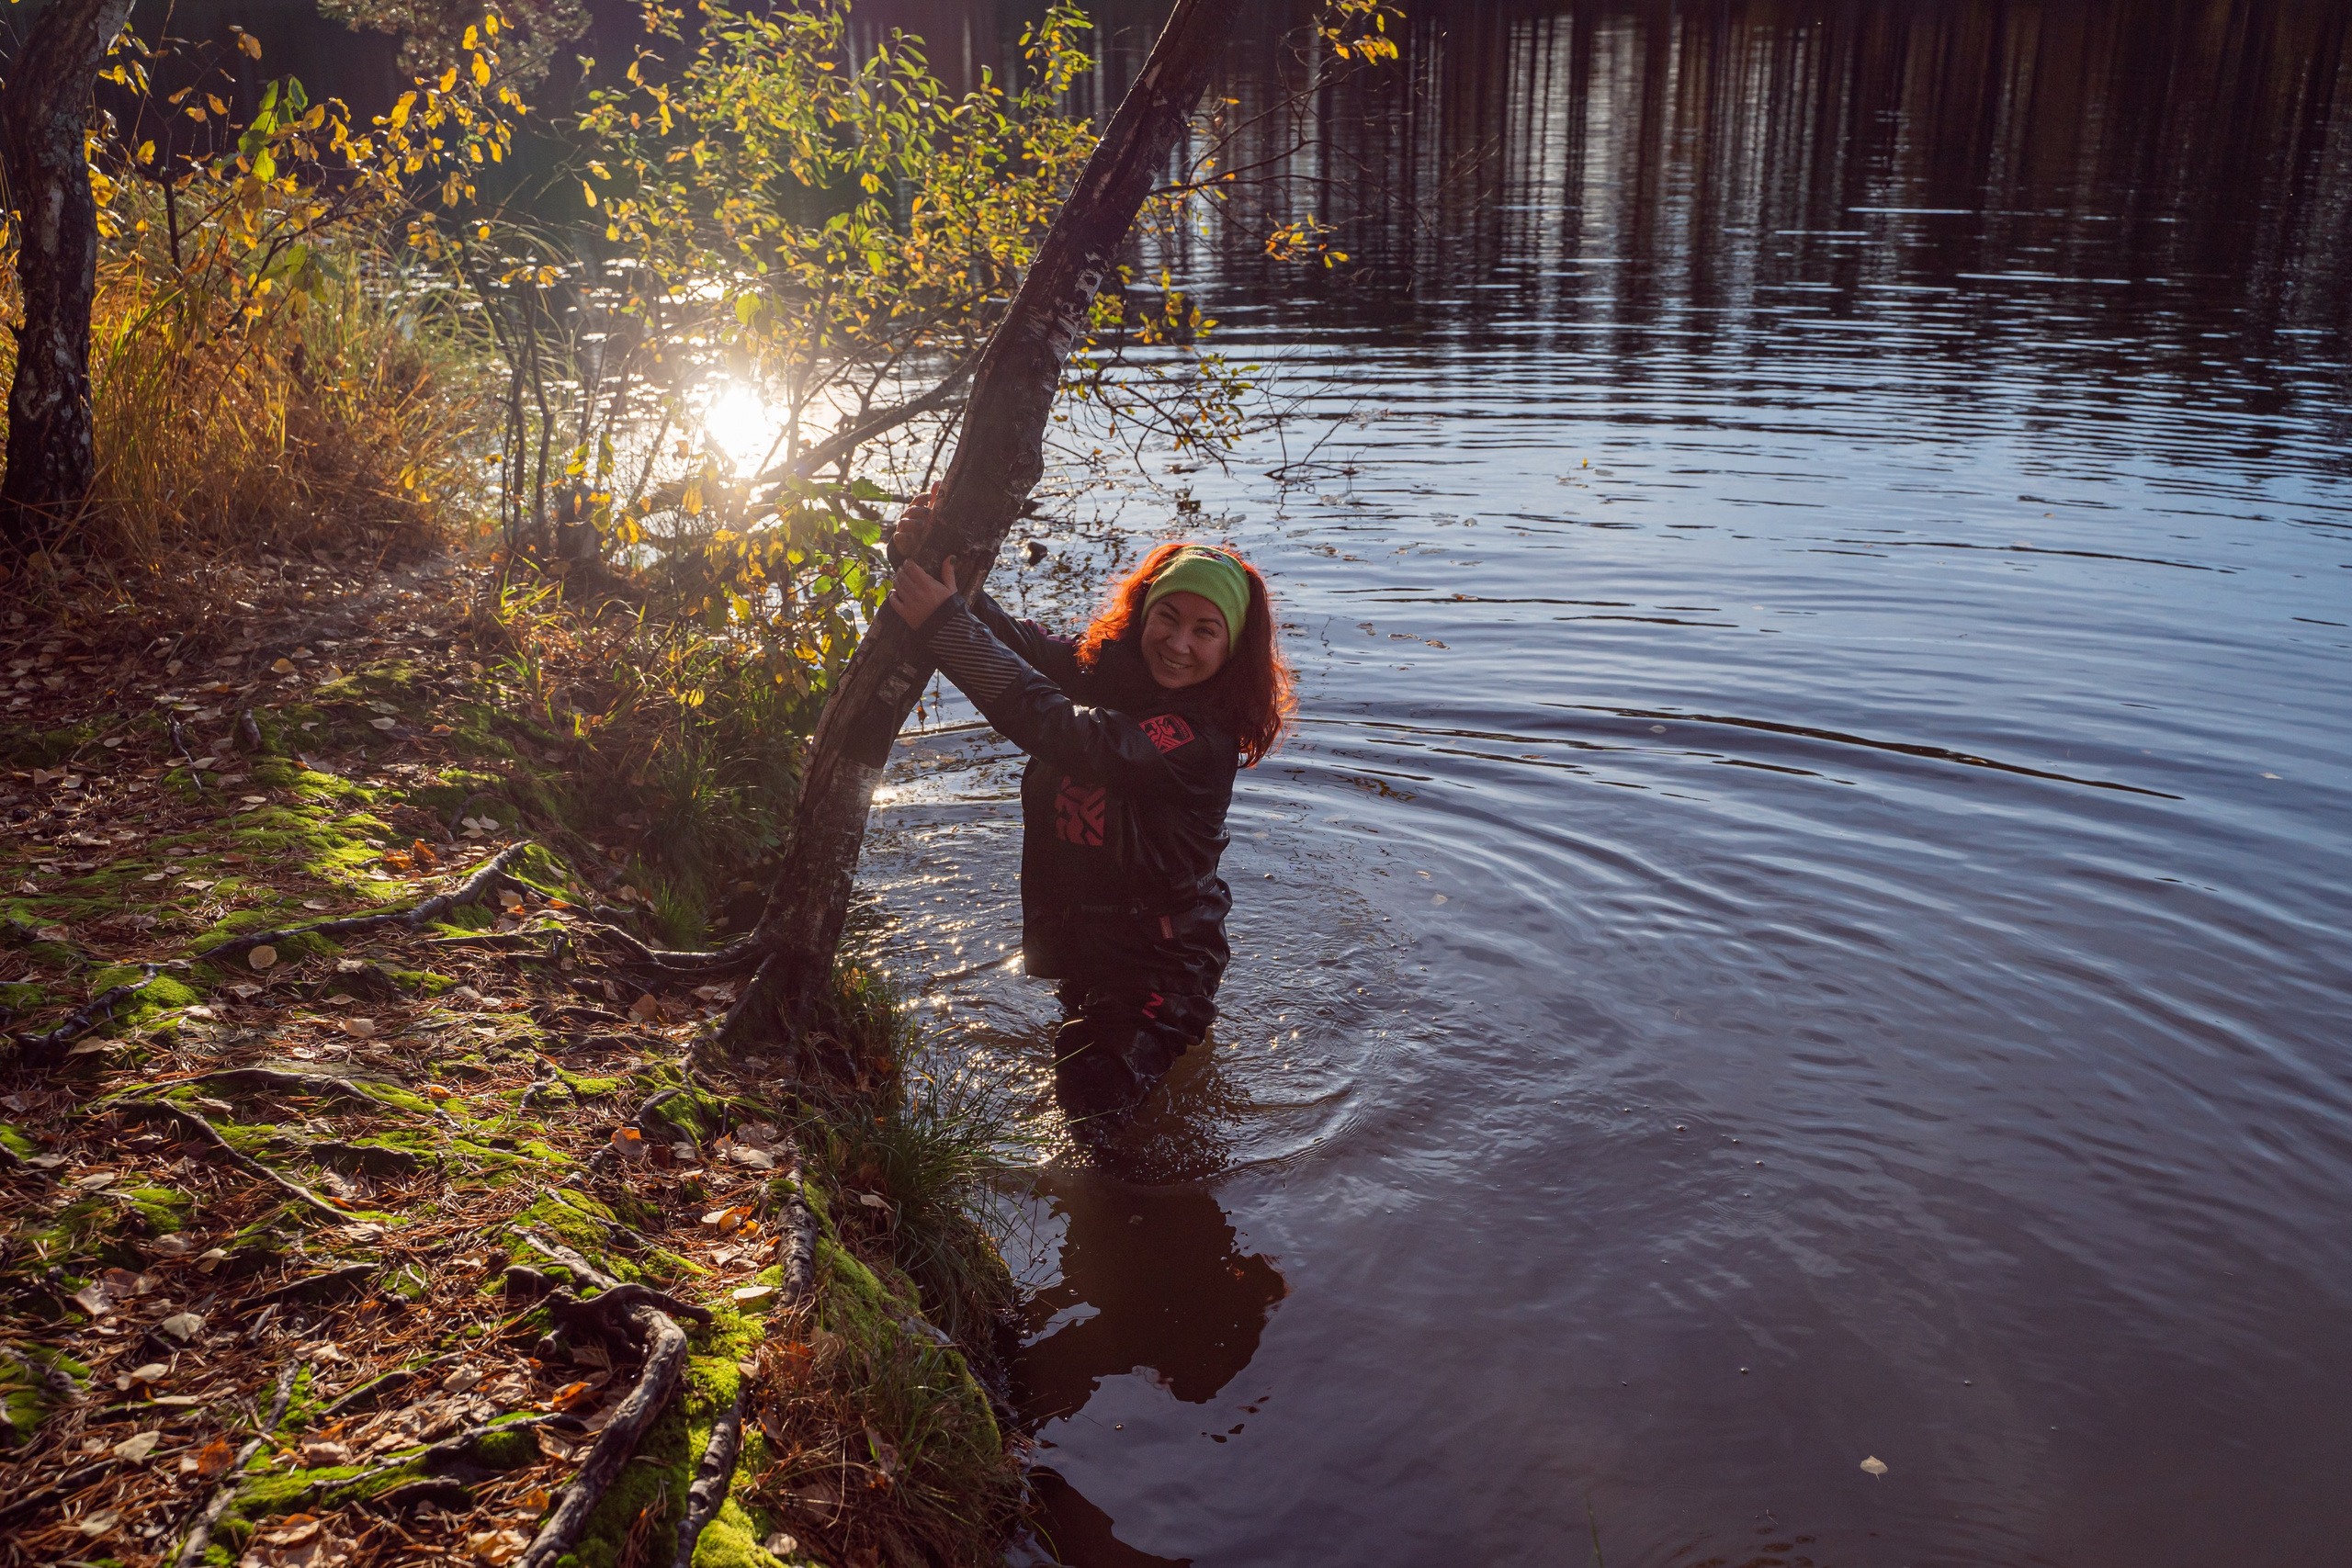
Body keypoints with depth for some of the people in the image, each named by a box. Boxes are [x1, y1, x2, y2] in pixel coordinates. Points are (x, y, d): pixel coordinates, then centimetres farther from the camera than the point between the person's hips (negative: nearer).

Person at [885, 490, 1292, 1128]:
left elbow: (1063, 732, -37)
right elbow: (1009, 637, -13)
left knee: (1092, 1099, -16)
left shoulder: (1205, 739, -27)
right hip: (1075, 931, 7)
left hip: (1159, 951, -7)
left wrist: (946, 626, -40)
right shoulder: (1104, 664, -5)